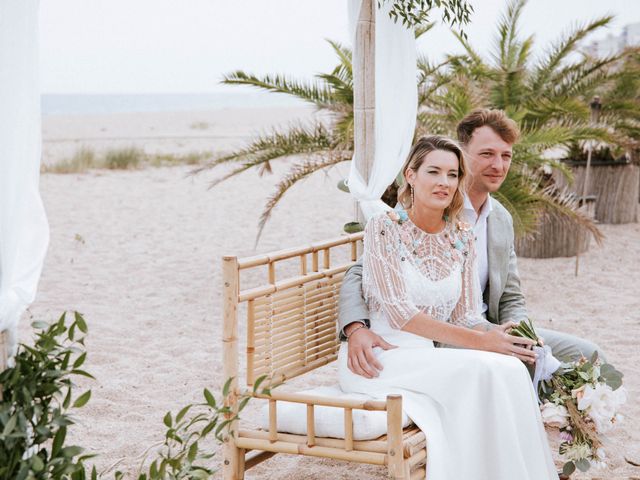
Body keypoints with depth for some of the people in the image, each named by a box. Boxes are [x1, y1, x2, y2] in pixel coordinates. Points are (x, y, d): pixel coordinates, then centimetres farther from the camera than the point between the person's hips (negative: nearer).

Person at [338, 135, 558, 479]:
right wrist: (479, 342, -21)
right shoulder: (384, 229, -7)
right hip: (380, 357, -5)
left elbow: (467, 316, 7)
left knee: (510, 369, -25)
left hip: (428, 360, 5)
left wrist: (495, 337, -17)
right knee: (484, 370, -29)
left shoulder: (462, 238, 10)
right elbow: (400, 313, -15)